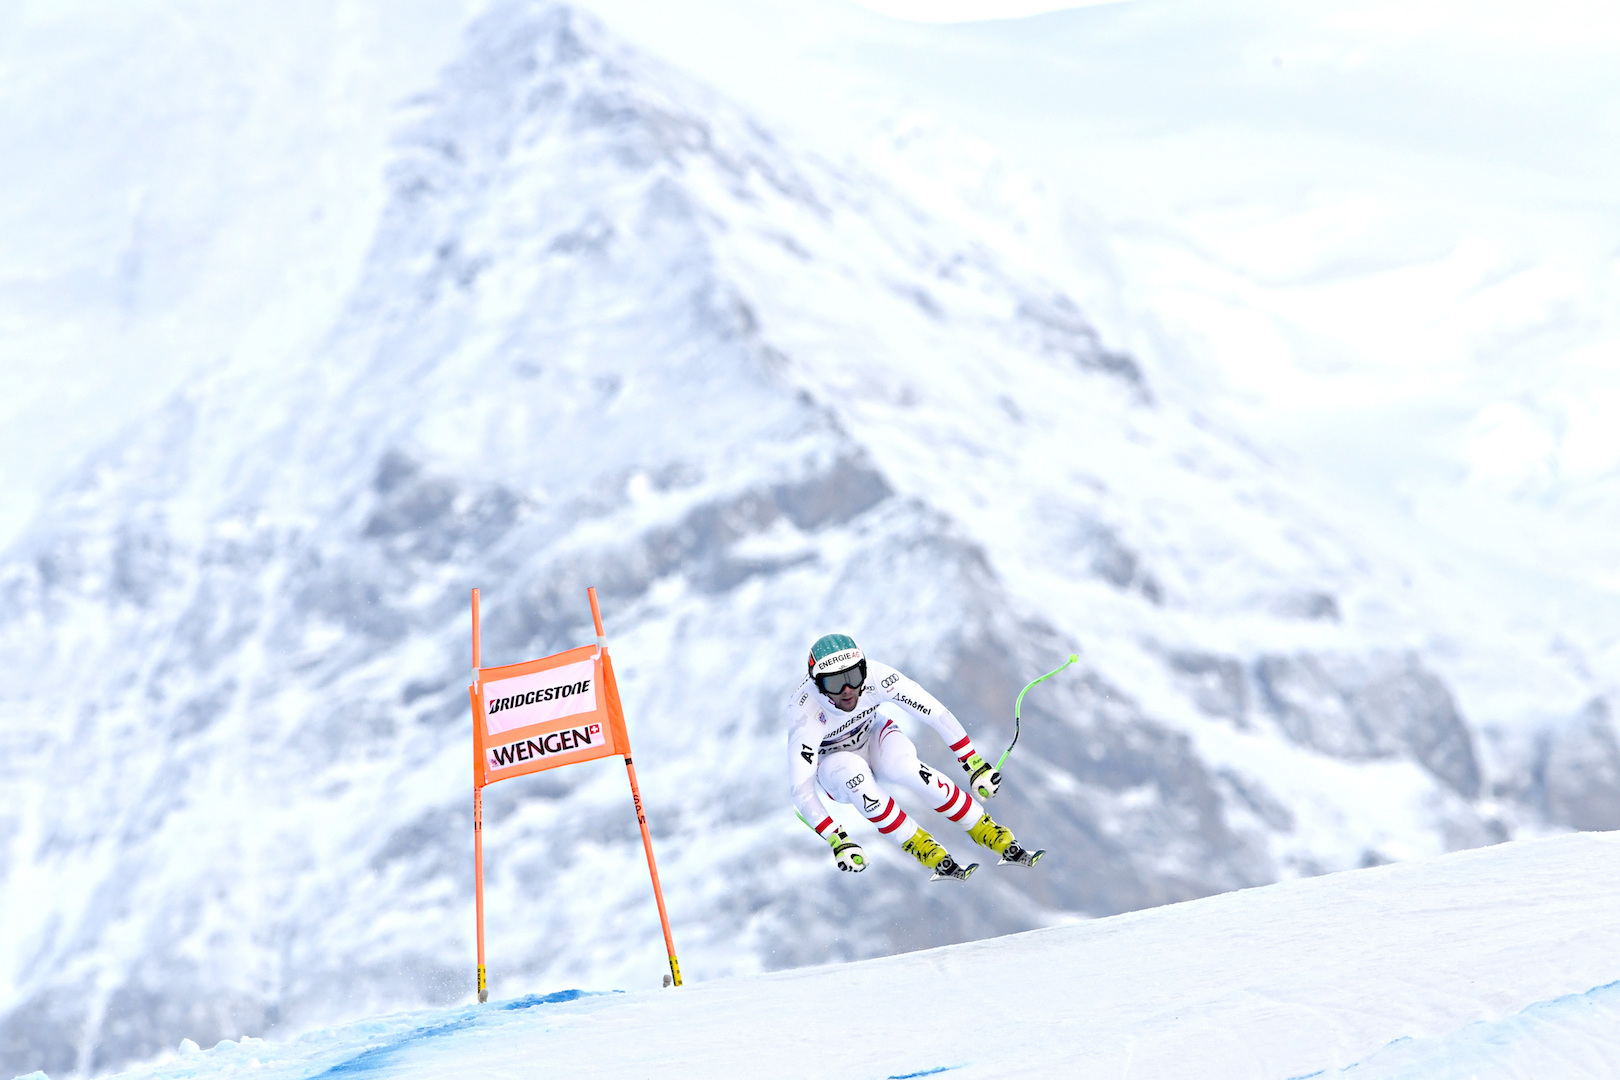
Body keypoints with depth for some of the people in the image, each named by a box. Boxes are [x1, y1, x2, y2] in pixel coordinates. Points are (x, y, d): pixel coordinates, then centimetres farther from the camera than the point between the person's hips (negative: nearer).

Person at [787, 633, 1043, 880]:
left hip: (874, 739, 1)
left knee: (903, 766, -33)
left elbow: (937, 714, -22)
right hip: (832, 765, -1)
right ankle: (925, 851, -25)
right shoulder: (805, 714, -36)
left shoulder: (875, 677, -30)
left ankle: (999, 839, -23)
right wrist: (837, 842, -47)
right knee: (852, 769, -37)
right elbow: (801, 790, -38)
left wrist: (976, 765, -24)